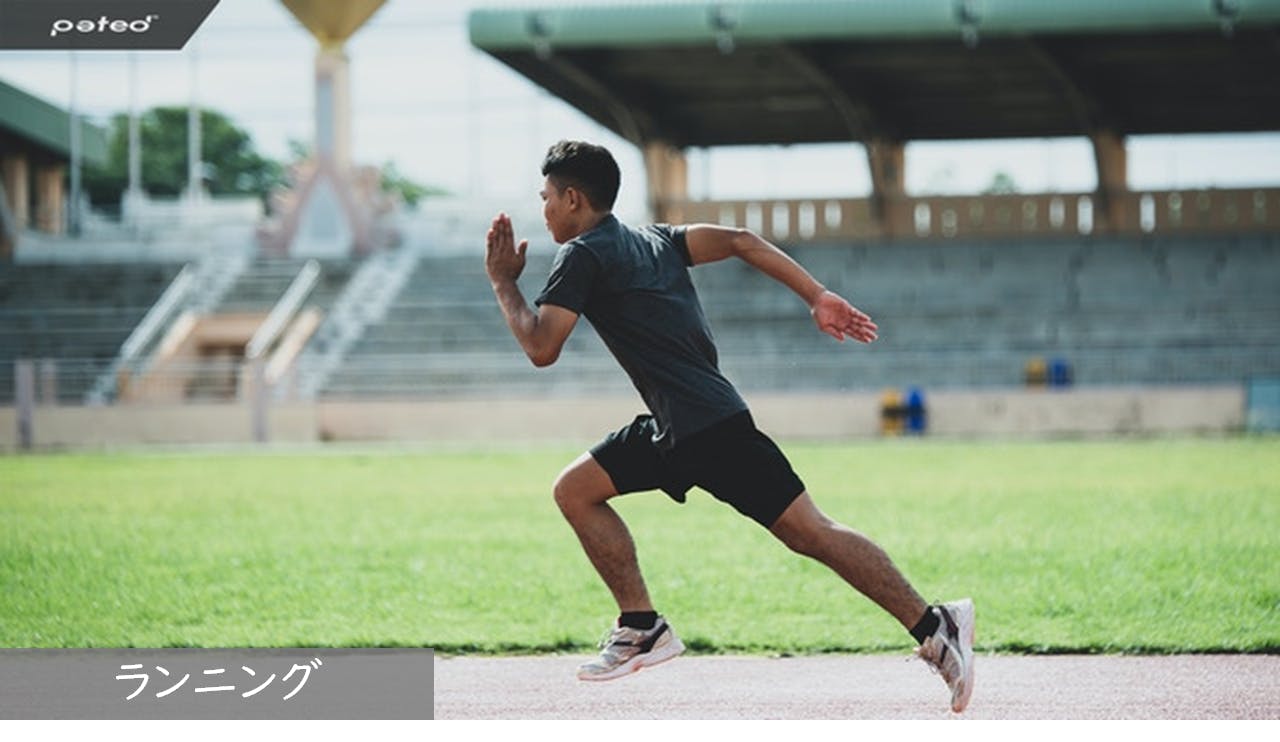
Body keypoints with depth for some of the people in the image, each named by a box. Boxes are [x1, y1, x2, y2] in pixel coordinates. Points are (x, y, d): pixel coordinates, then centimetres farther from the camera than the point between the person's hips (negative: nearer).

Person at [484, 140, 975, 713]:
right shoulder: (654, 240, 20)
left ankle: (934, 627, -12)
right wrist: (819, 298, 2)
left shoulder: (581, 256, -5)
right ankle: (642, 628, 10)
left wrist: (504, 283, 3)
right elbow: (740, 242, 9)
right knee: (575, 490, 11)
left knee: (808, 532, -10)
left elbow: (541, 348, -12)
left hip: (707, 426, -9)